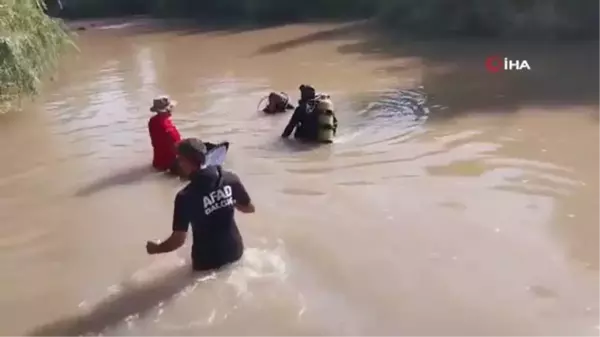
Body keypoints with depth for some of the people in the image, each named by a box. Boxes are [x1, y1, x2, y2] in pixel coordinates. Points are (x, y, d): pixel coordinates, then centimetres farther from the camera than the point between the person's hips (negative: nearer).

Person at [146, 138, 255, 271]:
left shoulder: (186, 196, -23)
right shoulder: (230, 178, -12)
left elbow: (179, 240, -18)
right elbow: (249, 208, 1)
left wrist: (156, 248, 1)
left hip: (207, 260, -4)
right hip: (235, 250, 4)